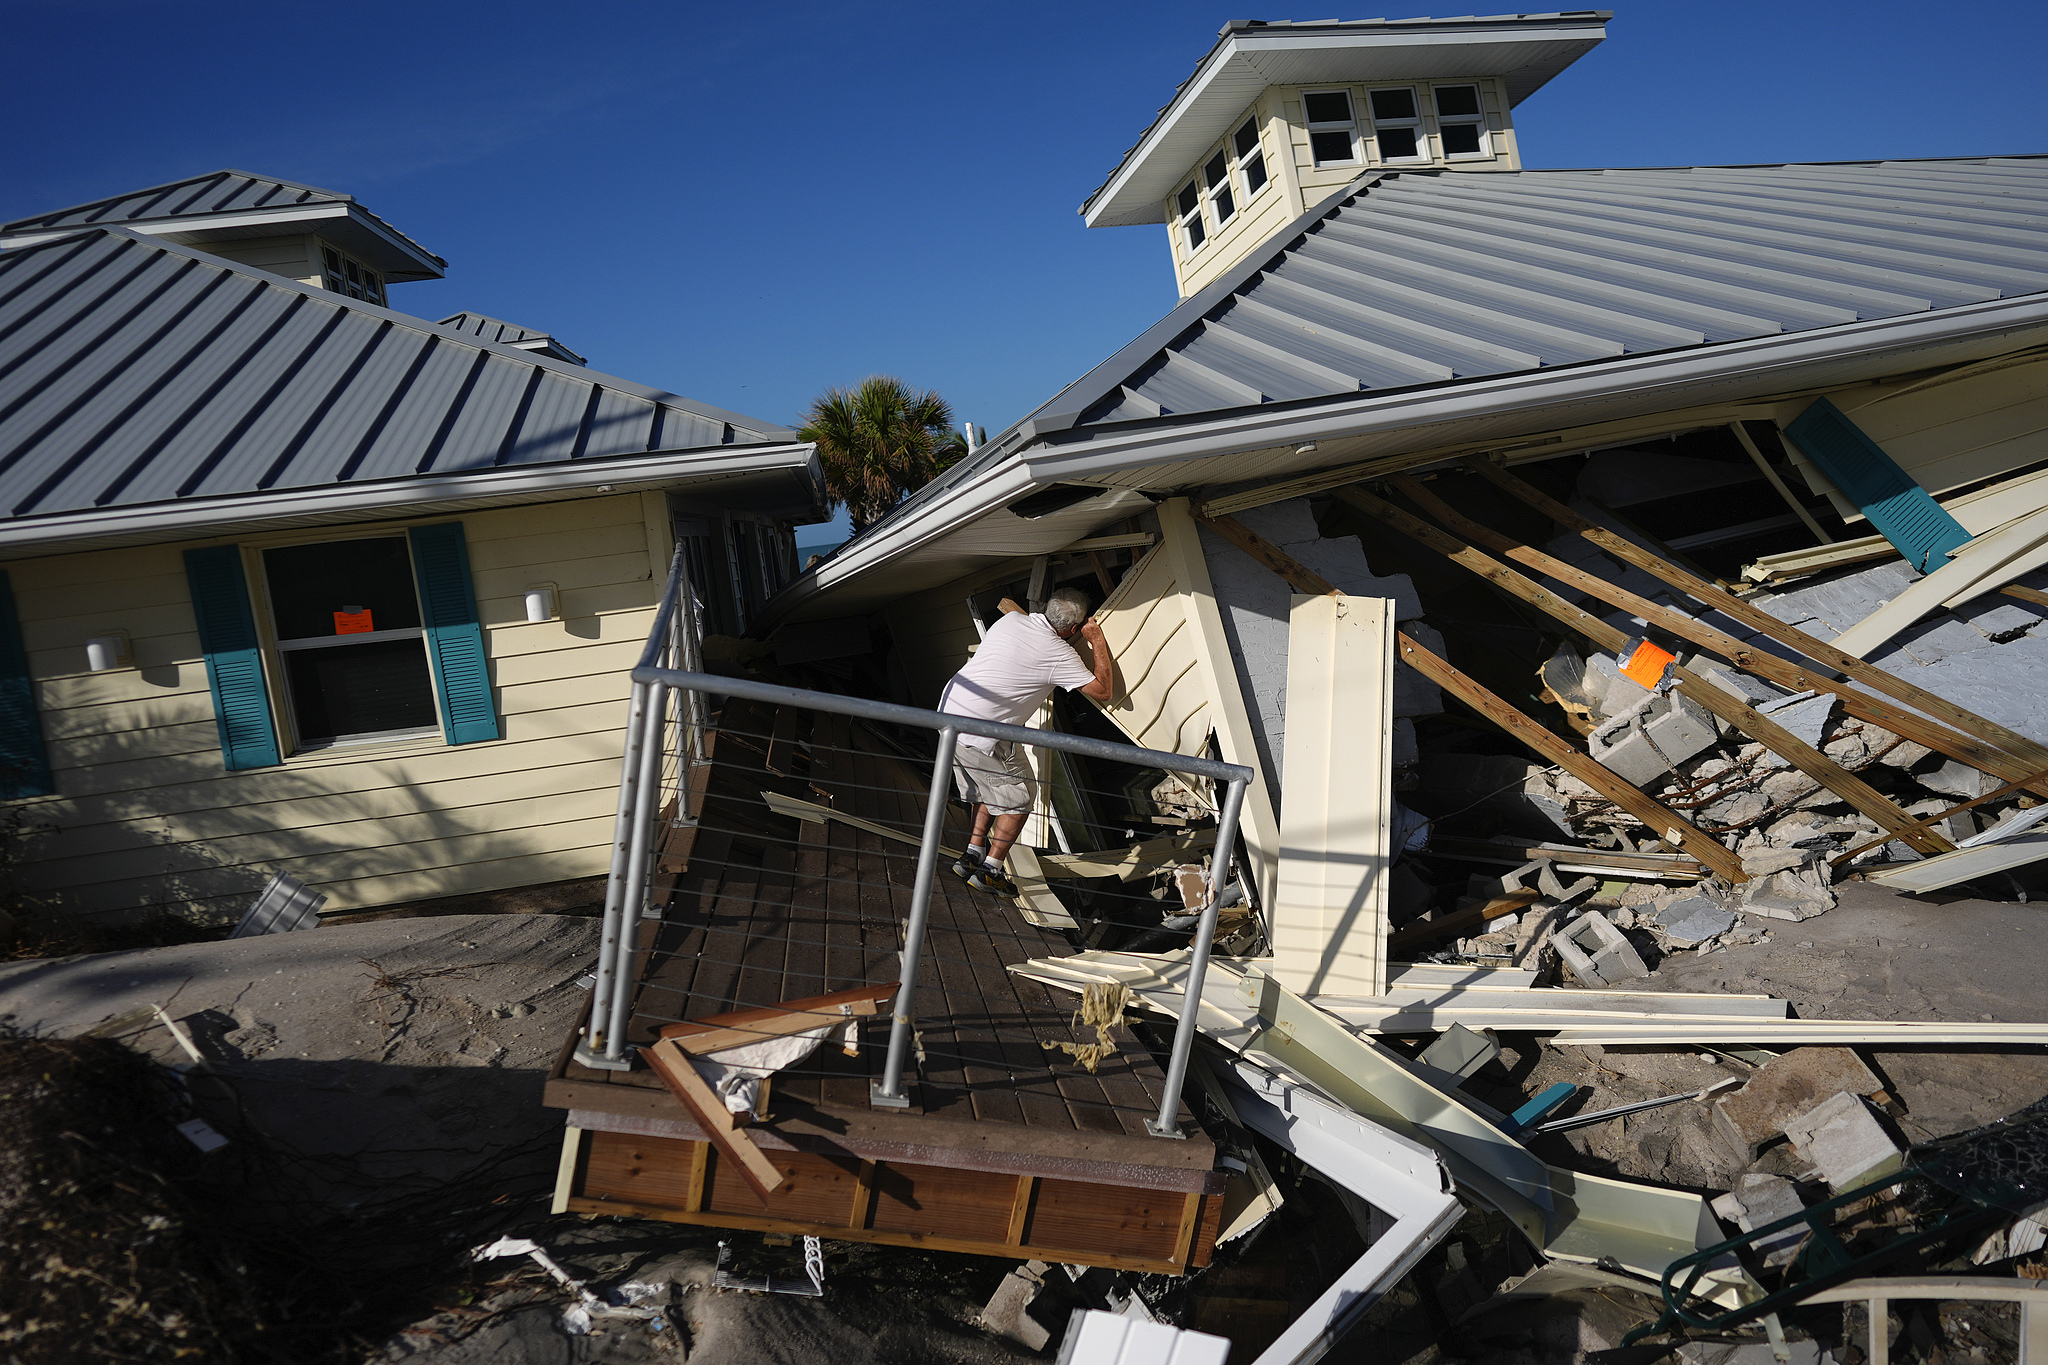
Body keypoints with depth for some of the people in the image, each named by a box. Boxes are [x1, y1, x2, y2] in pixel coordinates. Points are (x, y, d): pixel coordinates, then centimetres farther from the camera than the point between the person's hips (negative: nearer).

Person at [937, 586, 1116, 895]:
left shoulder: (1011, 619, 7)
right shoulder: (1059, 654, -12)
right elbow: (1103, 690, -3)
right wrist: (1099, 642, 5)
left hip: (948, 710, 8)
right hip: (980, 734, -8)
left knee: (988, 791, 24)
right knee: (1017, 798, 8)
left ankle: (973, 855, 27)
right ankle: (990, 870, 8)